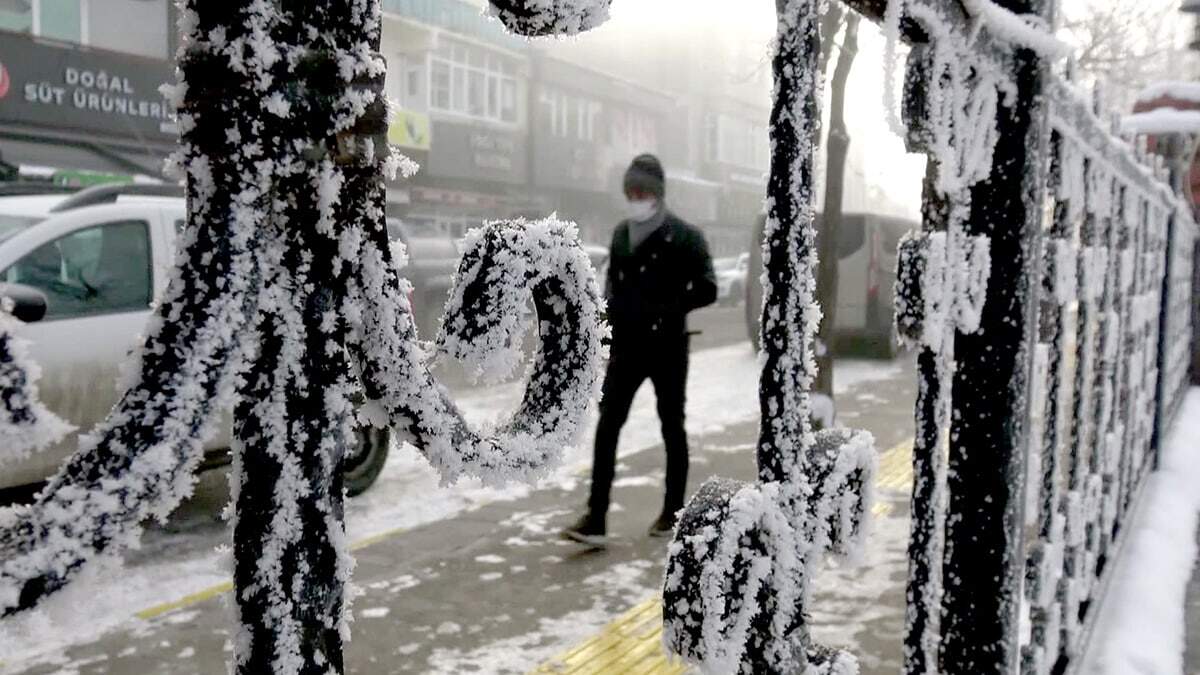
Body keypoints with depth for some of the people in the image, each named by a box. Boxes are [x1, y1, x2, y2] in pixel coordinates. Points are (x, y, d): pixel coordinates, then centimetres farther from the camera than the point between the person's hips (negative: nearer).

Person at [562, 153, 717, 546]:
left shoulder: (684, 237, -7)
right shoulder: (621, 234, 10)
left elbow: (706, 290, -10)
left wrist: (665, 312, -20)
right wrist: (611, 316, 3)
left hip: (667, 348, -4)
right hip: (627, 347, 4)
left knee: (672, 429, 9)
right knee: (607, 426, -6)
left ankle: (672, 513, 23)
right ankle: (595, 519, -8)